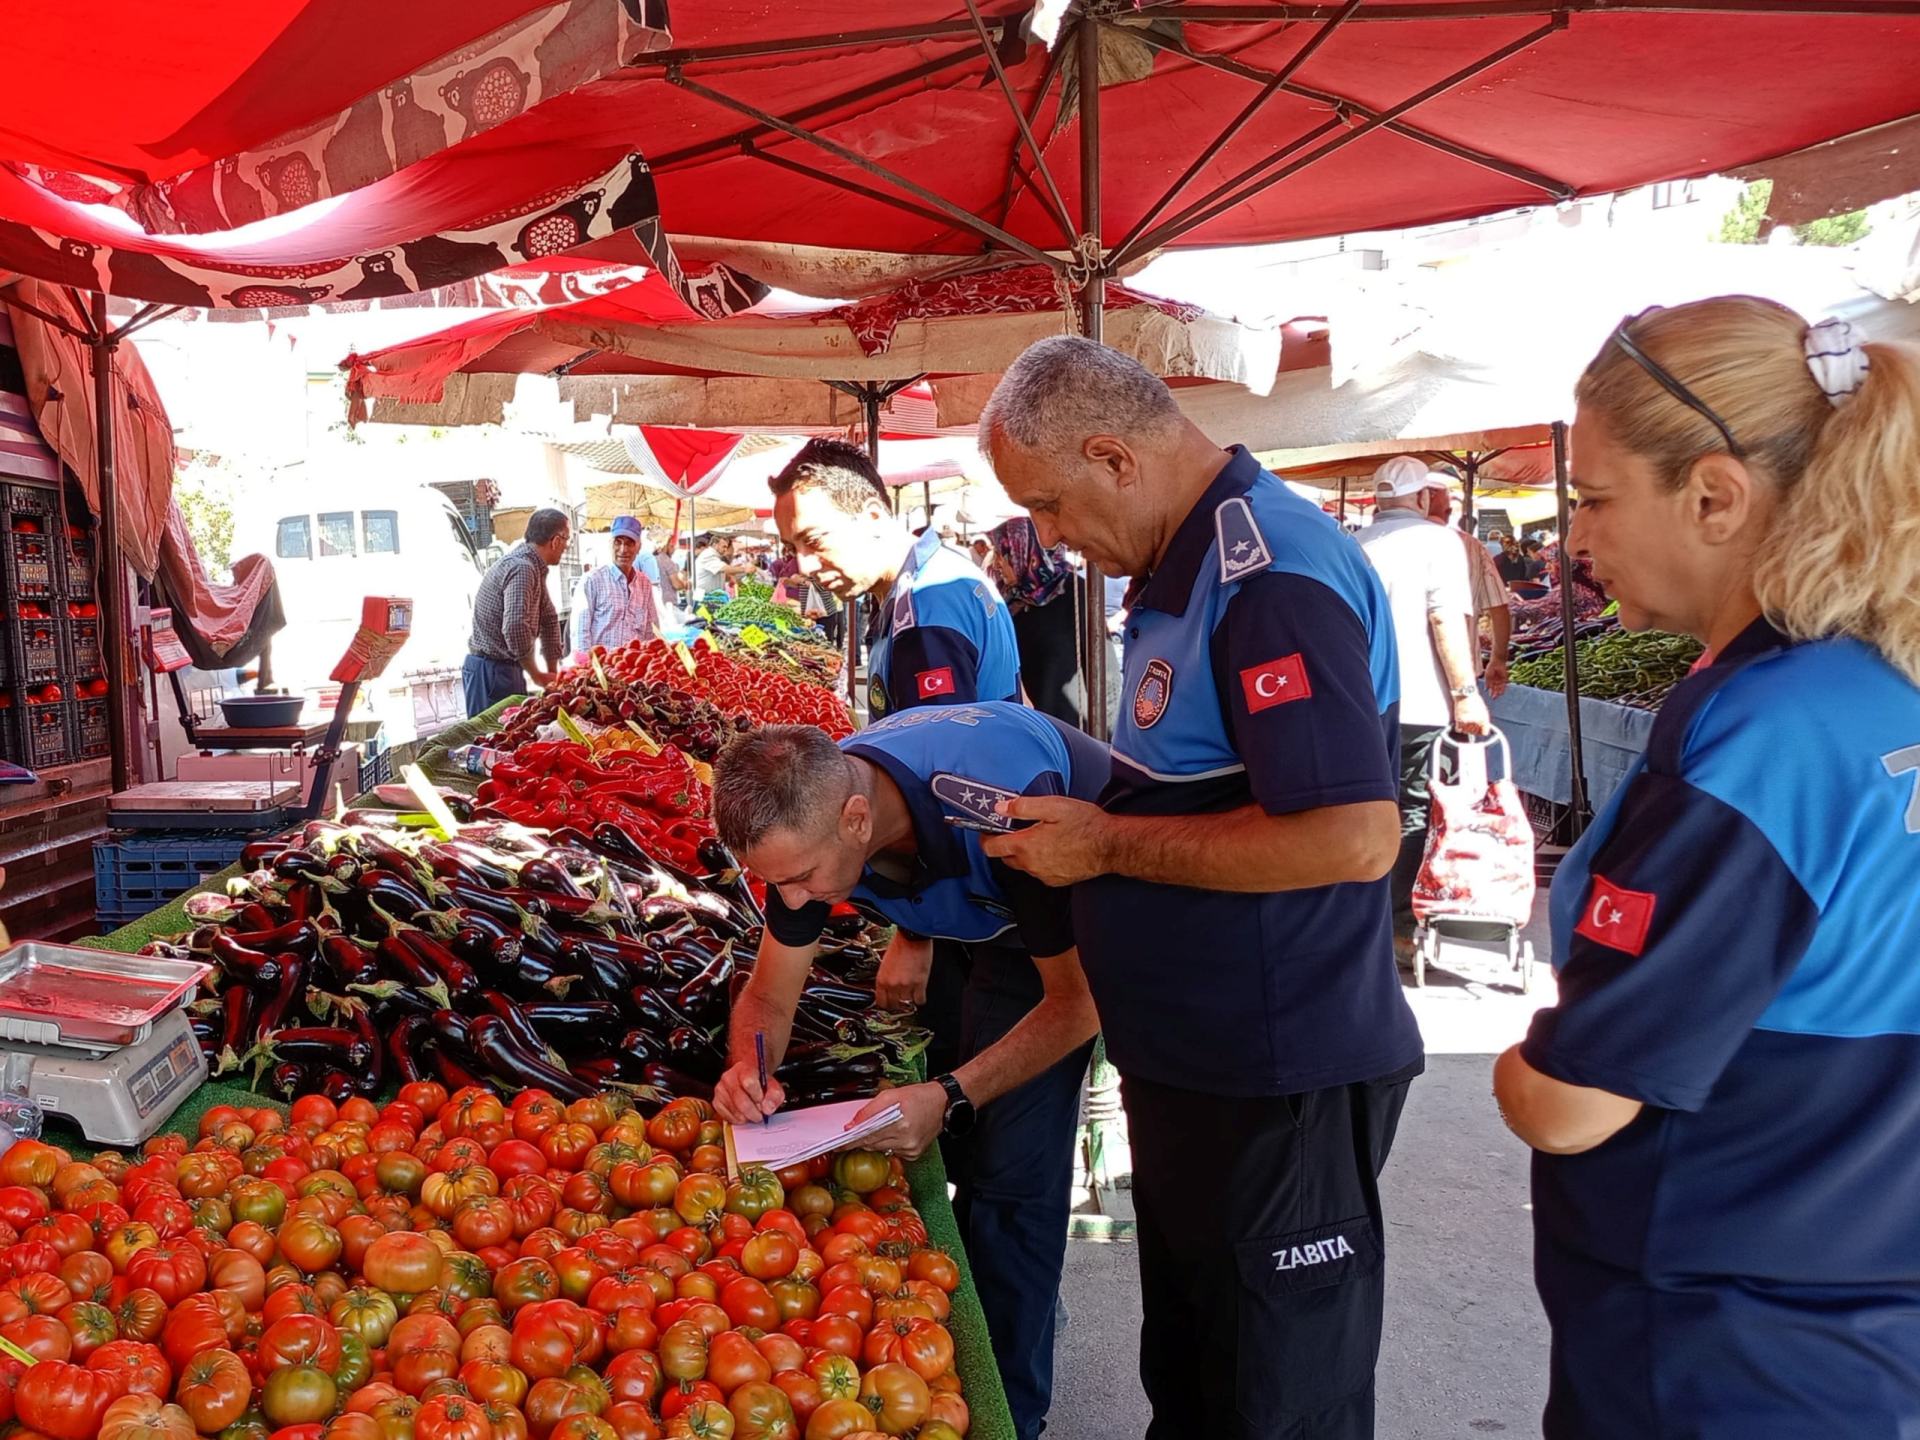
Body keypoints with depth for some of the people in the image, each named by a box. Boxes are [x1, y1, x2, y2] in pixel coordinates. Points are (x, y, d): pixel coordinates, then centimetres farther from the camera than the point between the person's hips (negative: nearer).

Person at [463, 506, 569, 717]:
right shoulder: (521, 569, -19)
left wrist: (553, 673, 16)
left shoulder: (534, 567, 14)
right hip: (491, 671, -10)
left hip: (506, 668, 10)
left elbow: (548, 619, 19)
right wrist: (536, 675, -18)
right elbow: (515, 627, -30)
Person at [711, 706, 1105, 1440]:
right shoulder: (808, 812, -20)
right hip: (1012, 931, 6)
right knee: (986, 1161, 1)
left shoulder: (1002, 810, -41)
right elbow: (769, 993, -6)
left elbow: (1080, 999, -28)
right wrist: (750, 1070, -27)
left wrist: (951, 1097, -37)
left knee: (1010, 1173, -9)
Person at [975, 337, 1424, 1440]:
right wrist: (1087, 812, 6)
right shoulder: (1194, 564, 9)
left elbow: (1352, 837, -31)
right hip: (1194, 1063, 10)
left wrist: (1109, 846, -22)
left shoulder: (1273, 578, -23)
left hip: (1278, 1091, -10)